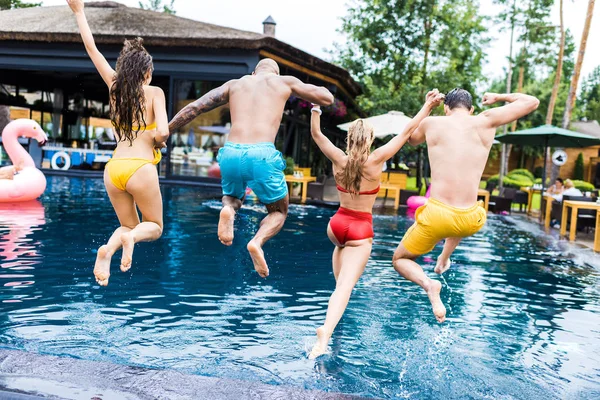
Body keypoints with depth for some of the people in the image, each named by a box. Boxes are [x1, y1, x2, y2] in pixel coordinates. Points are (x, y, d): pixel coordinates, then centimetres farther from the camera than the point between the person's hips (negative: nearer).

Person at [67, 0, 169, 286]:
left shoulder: (114, 87, 10)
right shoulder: (154, 92, -2)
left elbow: (92, 49, 19)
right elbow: (163, 133, -15)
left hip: (113, 168, 4)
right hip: (140, 168, -4)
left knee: (128, 225, 20)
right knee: (154, 227, 16)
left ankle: (108, 249, -12)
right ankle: (130, 237, -18)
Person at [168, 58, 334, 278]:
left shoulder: (235, 84, 23)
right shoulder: (285, 81, 19)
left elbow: (194, 107, 18)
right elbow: (327, 99, 26)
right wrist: (302, 87, 43)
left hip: (230, 154, 3)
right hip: (262, 155, -2)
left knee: (232, 198, 34)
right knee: (278, 212, 21)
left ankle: (228, 210, -4)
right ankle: (257, 242, -11)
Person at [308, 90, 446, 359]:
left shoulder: (338, 160, -7)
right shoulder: (376, 161, -14)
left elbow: (316, 134, 6)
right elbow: (406, 133, -9)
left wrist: (316, 107, 16)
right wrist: (428, 106, -2)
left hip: (337, 224, 4)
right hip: (361, 230, -4)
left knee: (341, 246, 42)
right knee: (345, 286, -11)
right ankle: (326, 331, -28)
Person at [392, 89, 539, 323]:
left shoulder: (432, 123, 4)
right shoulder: (487, 121, 4)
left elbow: (411, 139, 26)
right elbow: (532, 102, 14)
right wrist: (498, 98, 29)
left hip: (436, 216, -2)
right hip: (470, 221, 3)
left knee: (400, 260, 22)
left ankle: (428, 284, -8)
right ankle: (443, 261, 42)